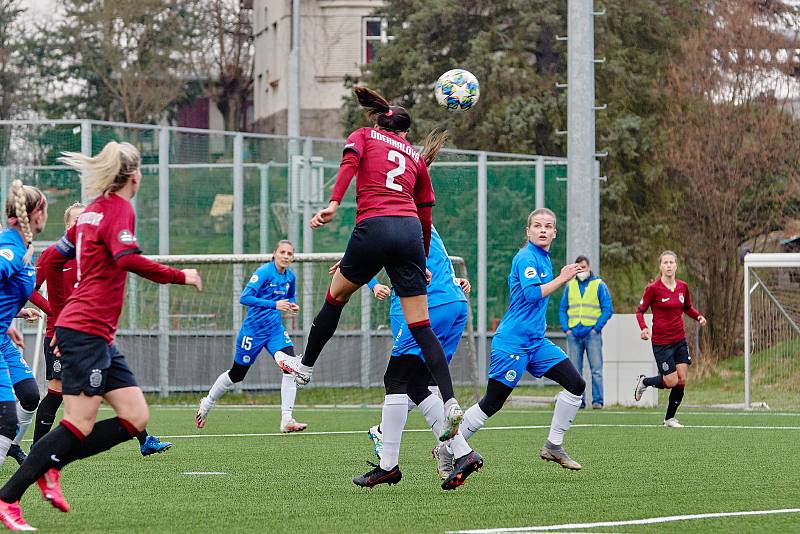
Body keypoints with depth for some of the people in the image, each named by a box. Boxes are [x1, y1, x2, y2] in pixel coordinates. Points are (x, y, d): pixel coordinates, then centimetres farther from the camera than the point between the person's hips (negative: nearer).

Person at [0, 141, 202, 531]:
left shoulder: (93, 211, 18)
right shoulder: (119, 210, -8)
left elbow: (52, 260, 23)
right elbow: (127, 259, -27)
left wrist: (58, 317, 28)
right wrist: (180, 276, -17)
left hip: (99, 337, 10)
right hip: (86, 333, -10)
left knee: (135, 418, 4)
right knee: (80, 425, -11)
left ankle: (49, 465, 4)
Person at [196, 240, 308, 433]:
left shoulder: (290, 277, 3)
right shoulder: (264, 272, -17)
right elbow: (245, 298, -25)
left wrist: (292, 305, 0)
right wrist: (274, 304, -31)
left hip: (275, 330, 5)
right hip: (253, 329, -5)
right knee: (237, 374, 10)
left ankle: (287, 420, -16)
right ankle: (206, 404, 36)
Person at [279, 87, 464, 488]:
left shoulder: (363, 137, 19)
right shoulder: (415, 157, 27)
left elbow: (349, 162, -6)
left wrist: (333, 204, -18)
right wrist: (423, 265, 36)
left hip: (373, 227, -3)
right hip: (410, 232, 3)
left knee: (336, 297, 22)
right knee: (420, 327, 0)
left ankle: (305, 367, 36)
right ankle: (449, 404, -13)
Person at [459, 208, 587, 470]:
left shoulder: (544, 259, 16)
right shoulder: (527, 257, -13)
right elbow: (532, 294, -25)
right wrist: (562, 278, -18)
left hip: (536, 341, 9)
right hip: (512, 343, -9)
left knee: (576, 384, -2)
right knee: (492, 403, -5)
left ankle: (553, 446, 6)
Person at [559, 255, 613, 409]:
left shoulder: (599, 285, 4)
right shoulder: (570, 286, 13)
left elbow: (608, 309, 0)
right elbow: (562, 309, 16)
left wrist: (596, 328, -8)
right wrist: (566, 329, 2)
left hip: (592, 333, -3)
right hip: (573, 333, 3)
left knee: (596, 369, -8)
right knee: (575, 370, 2)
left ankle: (598, 400, -6)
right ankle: (578, 401, 6)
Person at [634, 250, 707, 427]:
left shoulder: (683, 287, 4)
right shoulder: (653, 288, -11)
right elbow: (640, 310, -5)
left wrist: (698, 317, 0)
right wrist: (644, 328, -23)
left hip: (680, 340, 5)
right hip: (661, 341, -5)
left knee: (682, 380, 0)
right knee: (671, 382, -9)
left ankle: (670, 418, 16)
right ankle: (644, 381, 21)